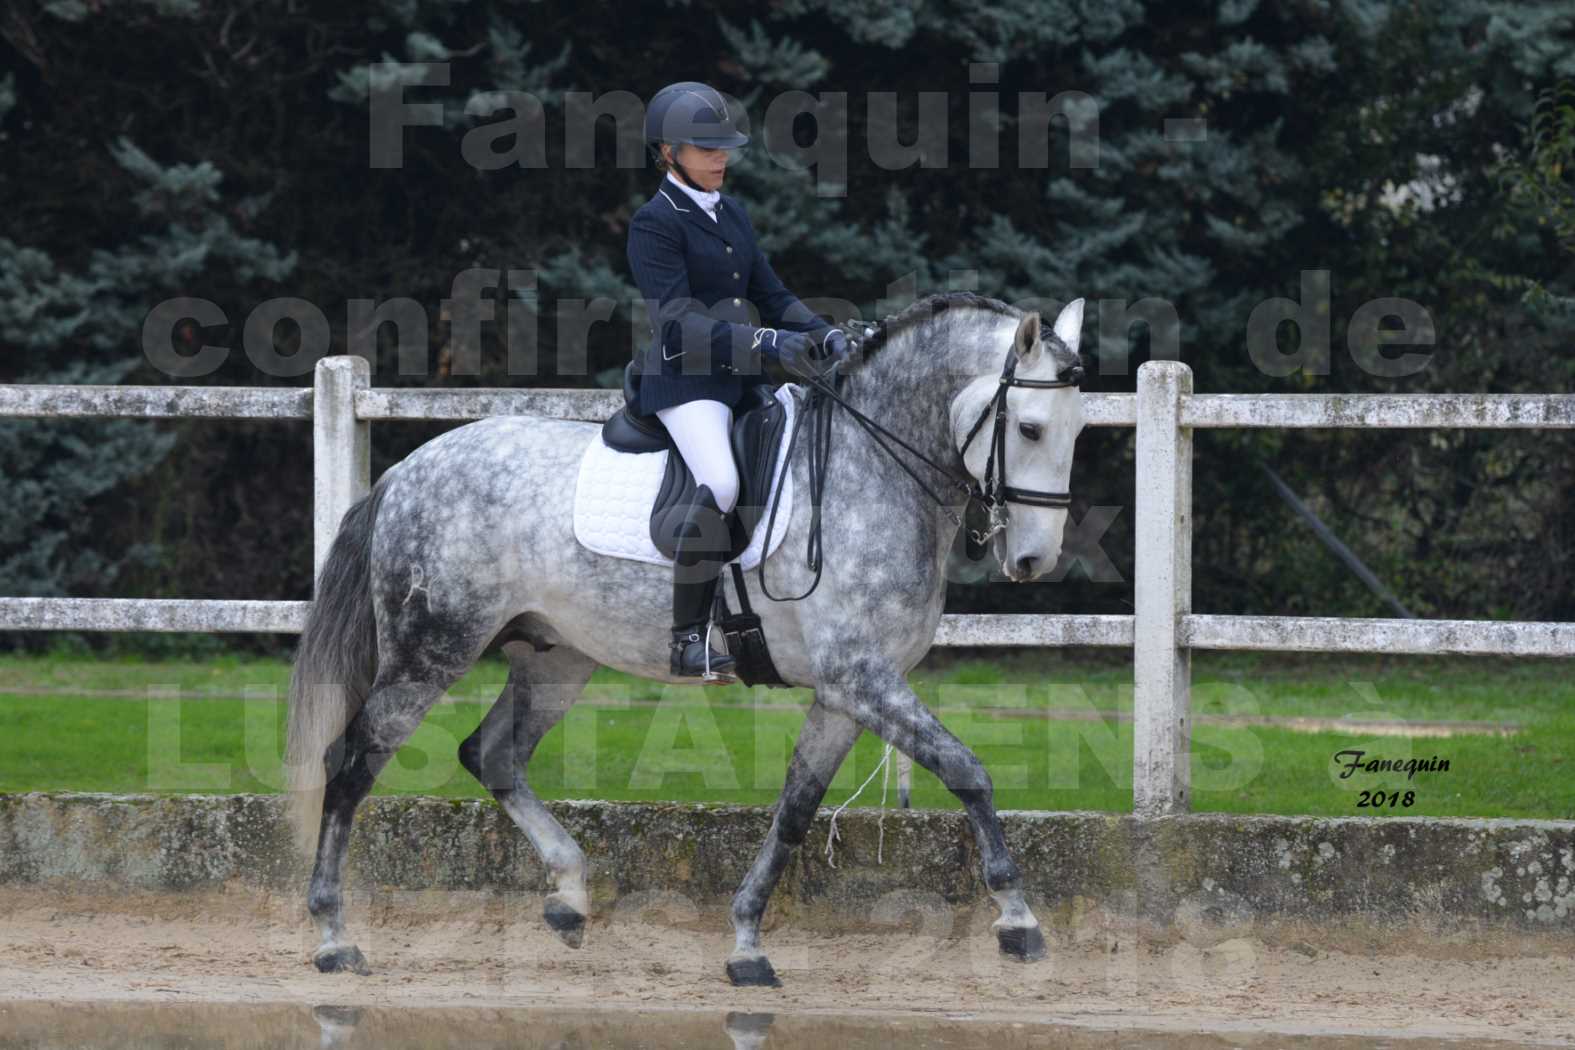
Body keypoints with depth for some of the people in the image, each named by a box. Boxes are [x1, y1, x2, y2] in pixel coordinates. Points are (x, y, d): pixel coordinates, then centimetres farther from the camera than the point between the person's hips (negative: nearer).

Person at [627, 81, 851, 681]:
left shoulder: (733, 215, 16)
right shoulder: (654, 224, -9)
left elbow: (770, 295, 17)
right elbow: (678, 320, -20)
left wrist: (821, 333, -3)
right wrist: (768, 342, -31)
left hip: (741, 377, 9)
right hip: (683, 379, -9)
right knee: (721, 488, -29)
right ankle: (688, 643, -25)